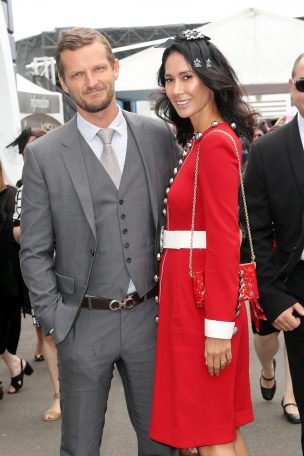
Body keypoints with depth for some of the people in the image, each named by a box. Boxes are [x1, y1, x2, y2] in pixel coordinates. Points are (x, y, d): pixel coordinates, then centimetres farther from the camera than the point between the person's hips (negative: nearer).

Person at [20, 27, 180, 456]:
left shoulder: (159, 136, 1)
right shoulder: (44, 154, -4)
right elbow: (34, 252, -1)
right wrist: (55, 319, -6)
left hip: (149, 316, 1)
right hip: (84, 323, -1)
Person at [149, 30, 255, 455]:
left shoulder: (215, 143, -16)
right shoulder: (202, 140, 14)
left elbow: (225, 241, -20)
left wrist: (218, 326, -20)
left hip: (202, 297, -10)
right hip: (191, 291, 10)